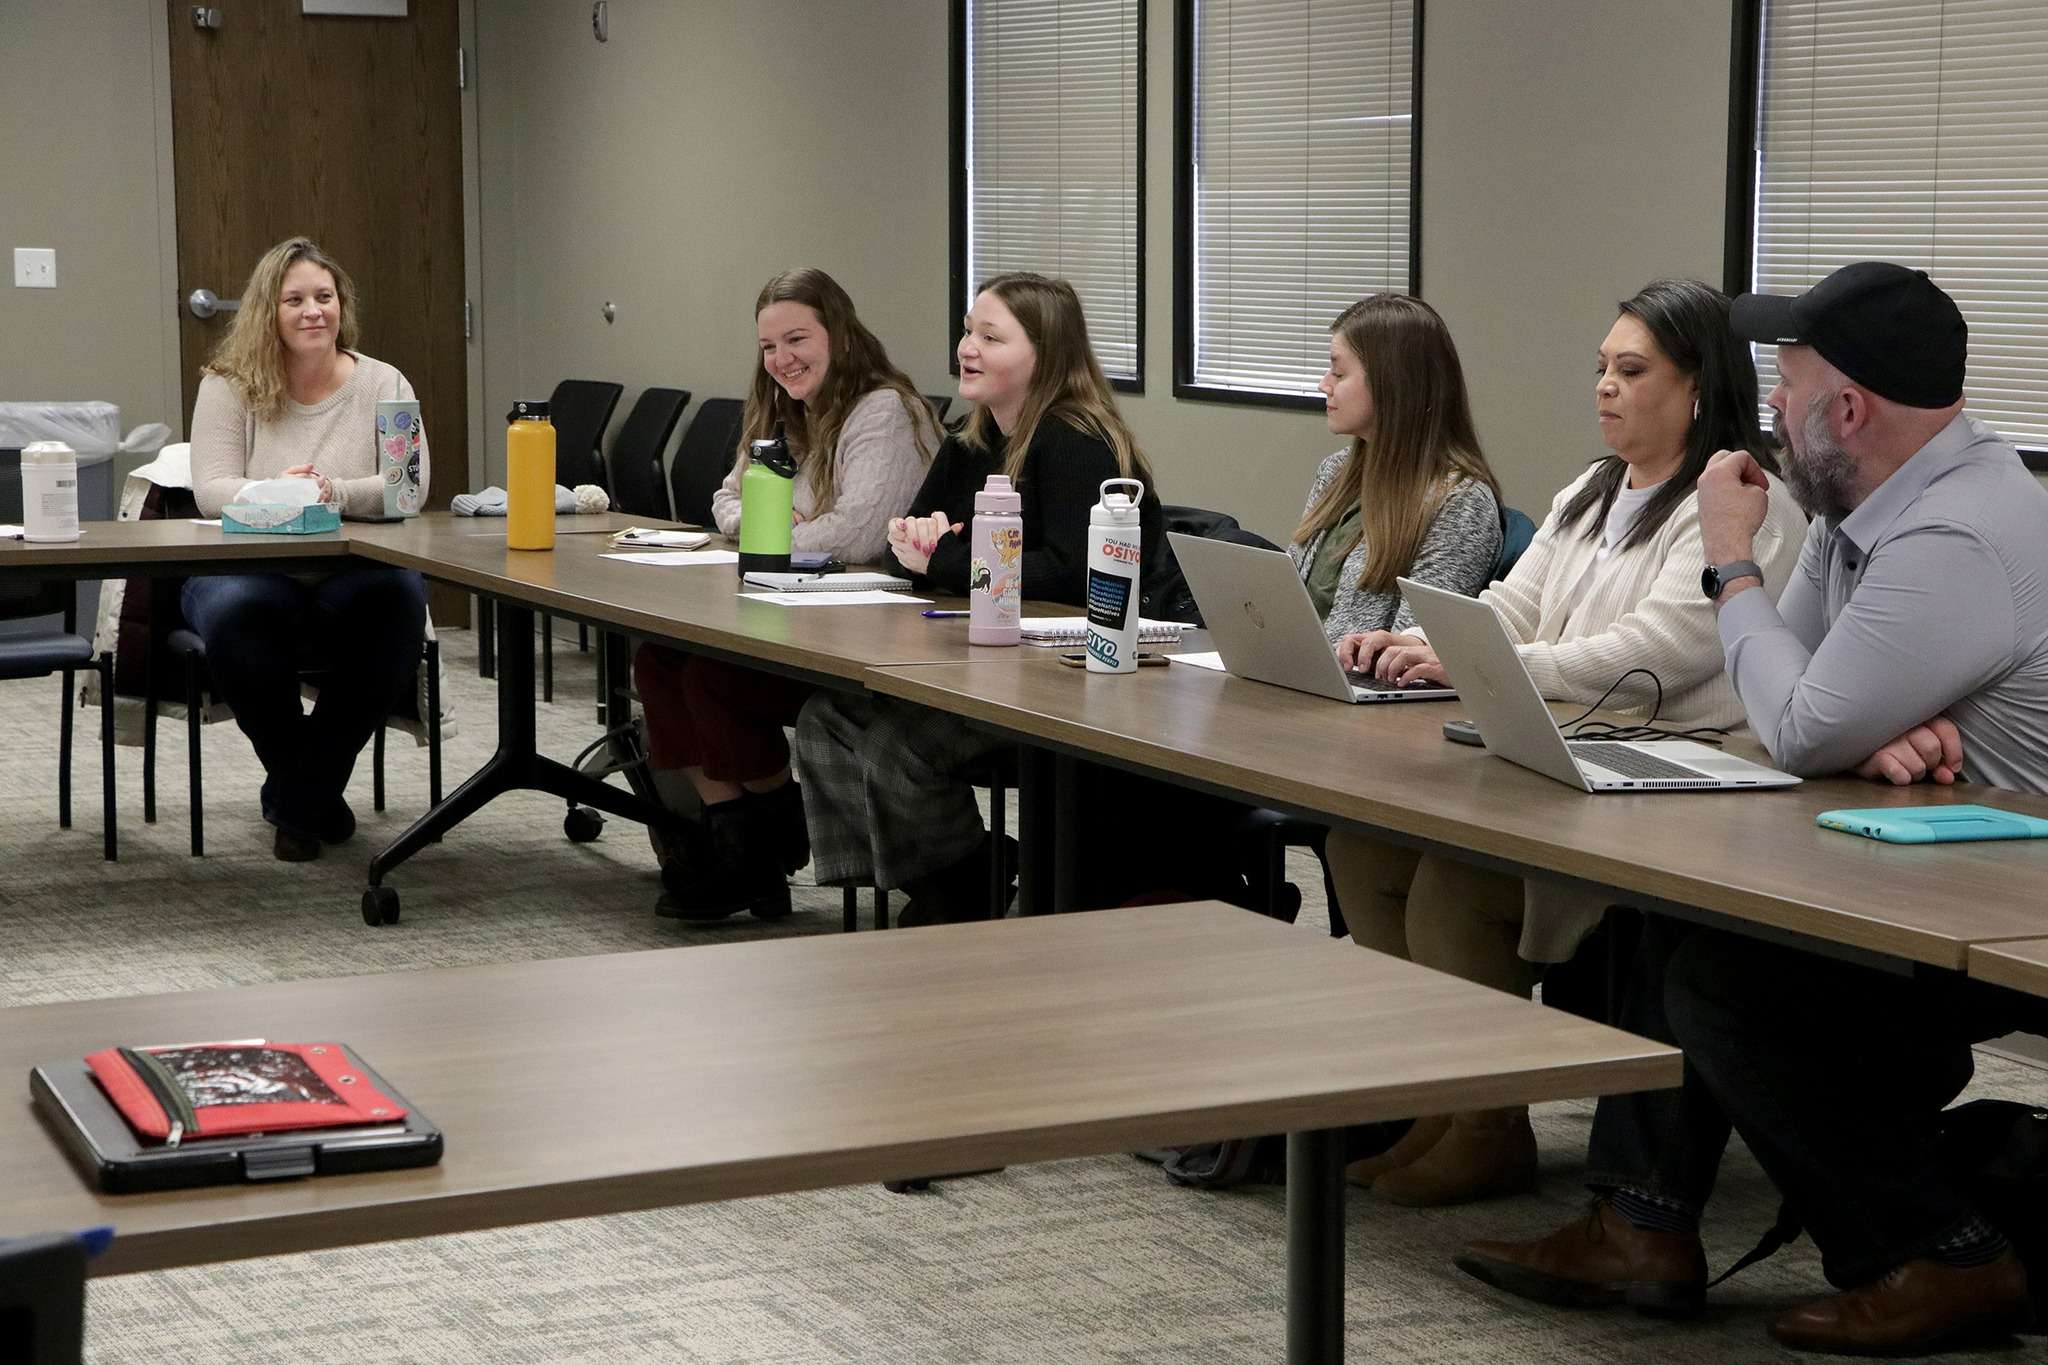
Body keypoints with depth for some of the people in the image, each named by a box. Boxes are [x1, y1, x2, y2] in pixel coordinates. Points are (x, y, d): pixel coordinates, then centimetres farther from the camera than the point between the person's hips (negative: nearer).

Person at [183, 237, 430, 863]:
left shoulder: (382, 384, 4)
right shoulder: (229, 385, 3)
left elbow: (410, 488, -8)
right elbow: (210, 489, -8)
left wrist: (335, 493, -28)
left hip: (351, 574, 1)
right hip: (248, 570, -1)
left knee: (397, 601, -34)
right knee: (234, 614, -36)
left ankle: (298, 795, -13)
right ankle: (315, 790, -9)